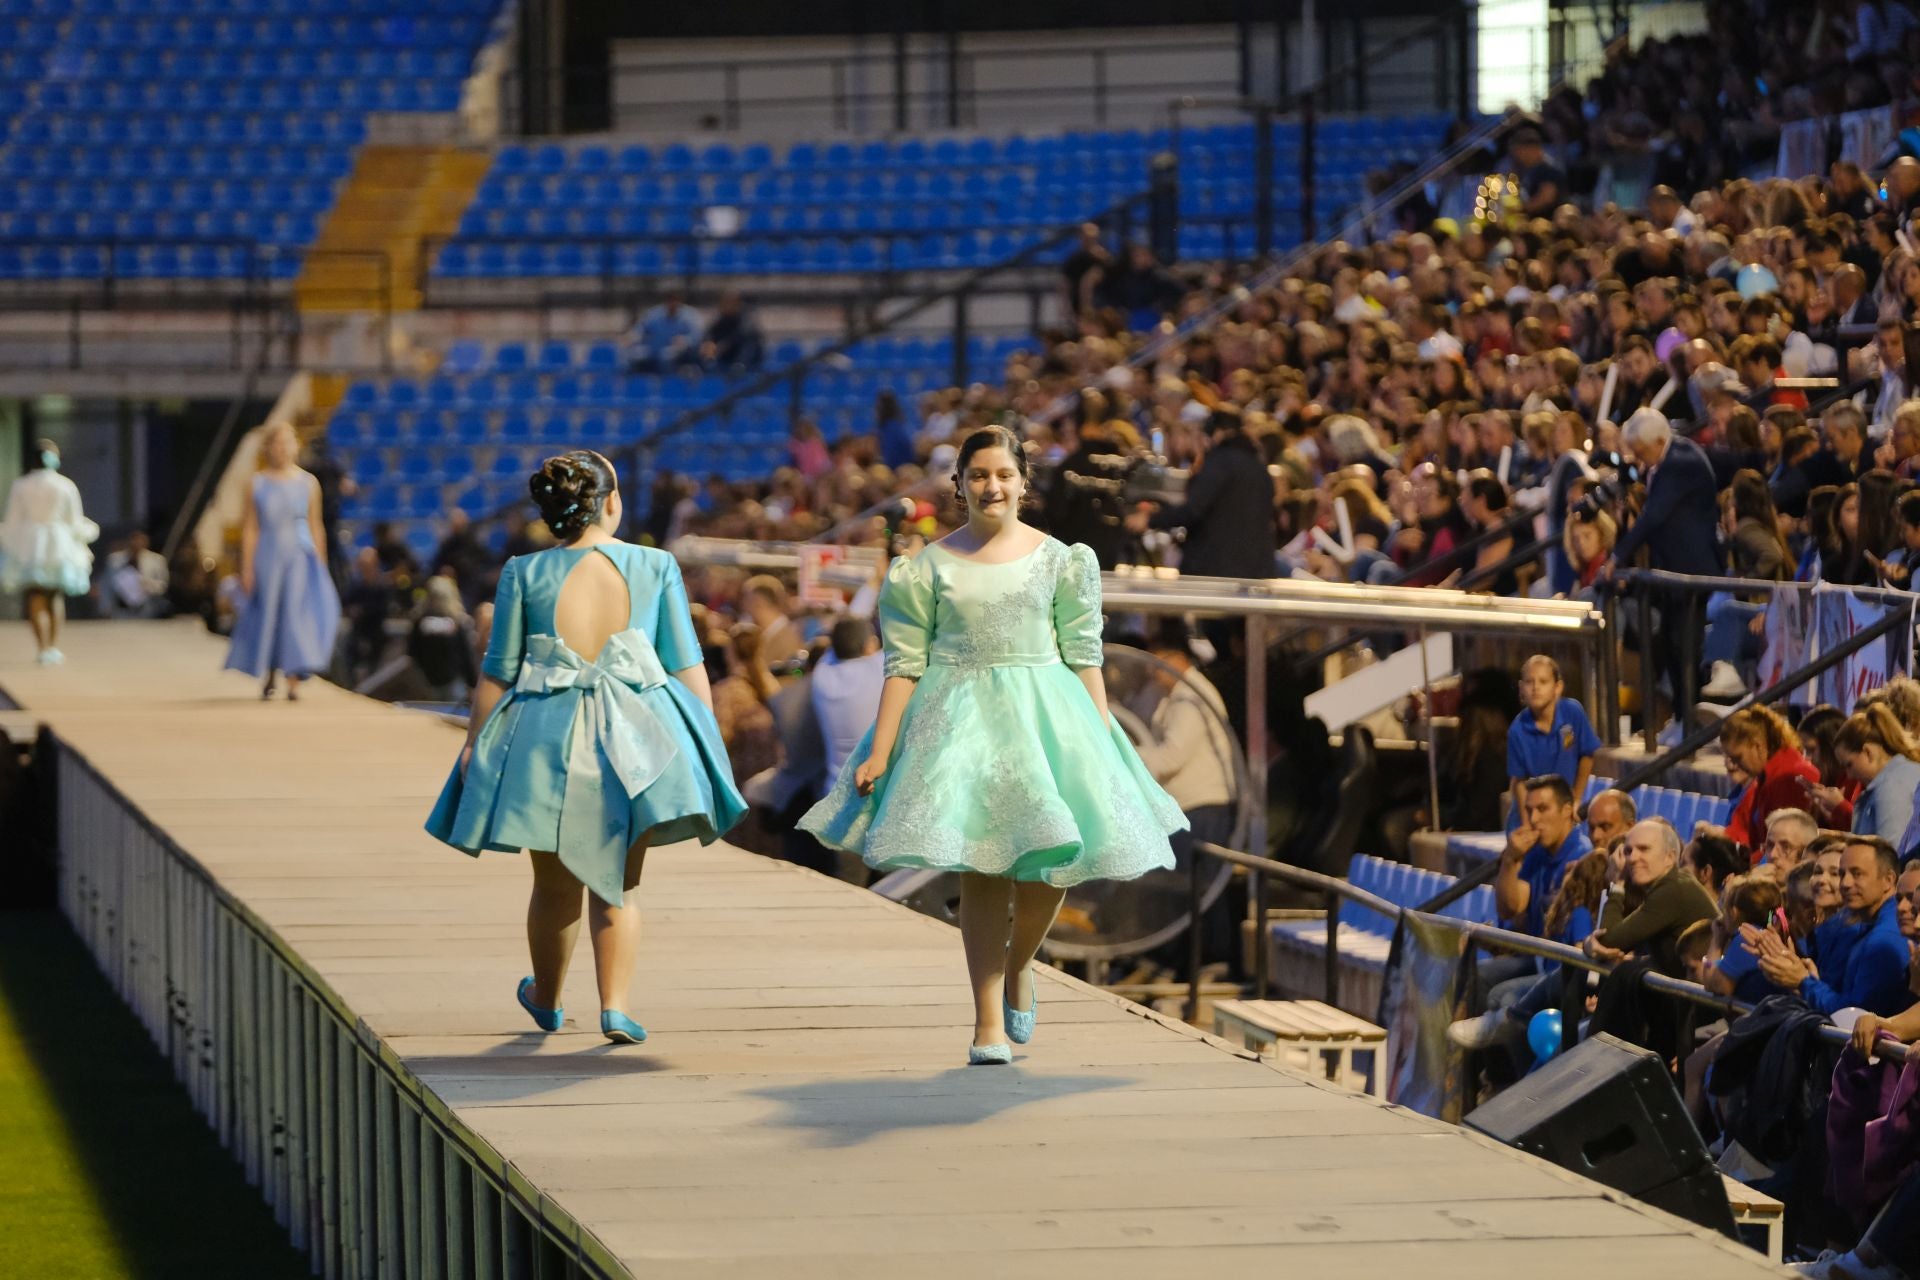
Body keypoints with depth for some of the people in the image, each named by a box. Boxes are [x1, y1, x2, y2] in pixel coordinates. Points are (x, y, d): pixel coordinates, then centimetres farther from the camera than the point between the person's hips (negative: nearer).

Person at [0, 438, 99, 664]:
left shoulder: (21, 486, -4)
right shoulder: (67, 486, -3)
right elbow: (75, 524, 2)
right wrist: (89, 531, 22)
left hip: (29, 547, -1)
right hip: (59, 547, 1)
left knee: (36, 599, 1)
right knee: (56, 597, 19)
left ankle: (43, 648, -11)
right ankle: (54, 645, 17)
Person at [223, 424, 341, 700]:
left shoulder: (308, 483, 4)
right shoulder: (258, 484, 2)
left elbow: (315, 527, 8)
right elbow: (250, 529, 2)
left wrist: (321, 566, 6)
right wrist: (247, 567, -3)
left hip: (300, 557, 0)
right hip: (268, 559, 0)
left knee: (298, 612, -11)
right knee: (268, 613, 6)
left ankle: (294, 680, -11)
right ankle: (270, 674, 27)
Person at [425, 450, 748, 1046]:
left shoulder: (524, 573, -3)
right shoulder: (656, 567, -2)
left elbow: (497, 674, 0)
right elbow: (688, 667, 0)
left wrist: (472, 745, 10)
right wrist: (707, 744, 9)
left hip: (545, 741, 0)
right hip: (632, 739, 0)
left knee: (555, 886, 16)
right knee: (617, 883, 9)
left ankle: (546, 999, 35)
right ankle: (615, 1006, -4)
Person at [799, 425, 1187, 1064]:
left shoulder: (1058, 560, 7)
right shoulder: (927, 567, 4)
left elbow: (1084, 656, 7)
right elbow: (905, 667, 4)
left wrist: (1104, 741, 0)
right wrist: (879, 754, -1)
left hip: (1045, 715, 1)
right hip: (959, 719, -1)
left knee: (1052, 861, -4)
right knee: (980, 868, -6)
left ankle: (1018, 969, 27)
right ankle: (989, 1023, 0)